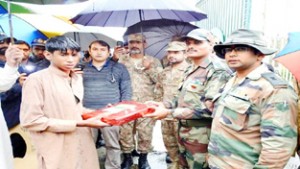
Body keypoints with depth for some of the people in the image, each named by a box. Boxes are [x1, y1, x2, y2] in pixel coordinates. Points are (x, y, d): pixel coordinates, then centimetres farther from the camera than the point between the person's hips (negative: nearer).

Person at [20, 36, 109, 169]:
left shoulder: (77, 78, 9)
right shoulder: (37, 79, -14)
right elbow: (31, 121, -18)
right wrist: (79, 124, -21)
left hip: (83, 145, 7)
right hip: (58, 152, -6)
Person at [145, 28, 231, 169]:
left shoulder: (218, 71, -17)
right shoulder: (191, 70, 11)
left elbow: (210, 108, -25)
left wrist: (170, 112, -22)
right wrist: (164, 105, 1)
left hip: (201, 138, -8)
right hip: (184, 133, 8)